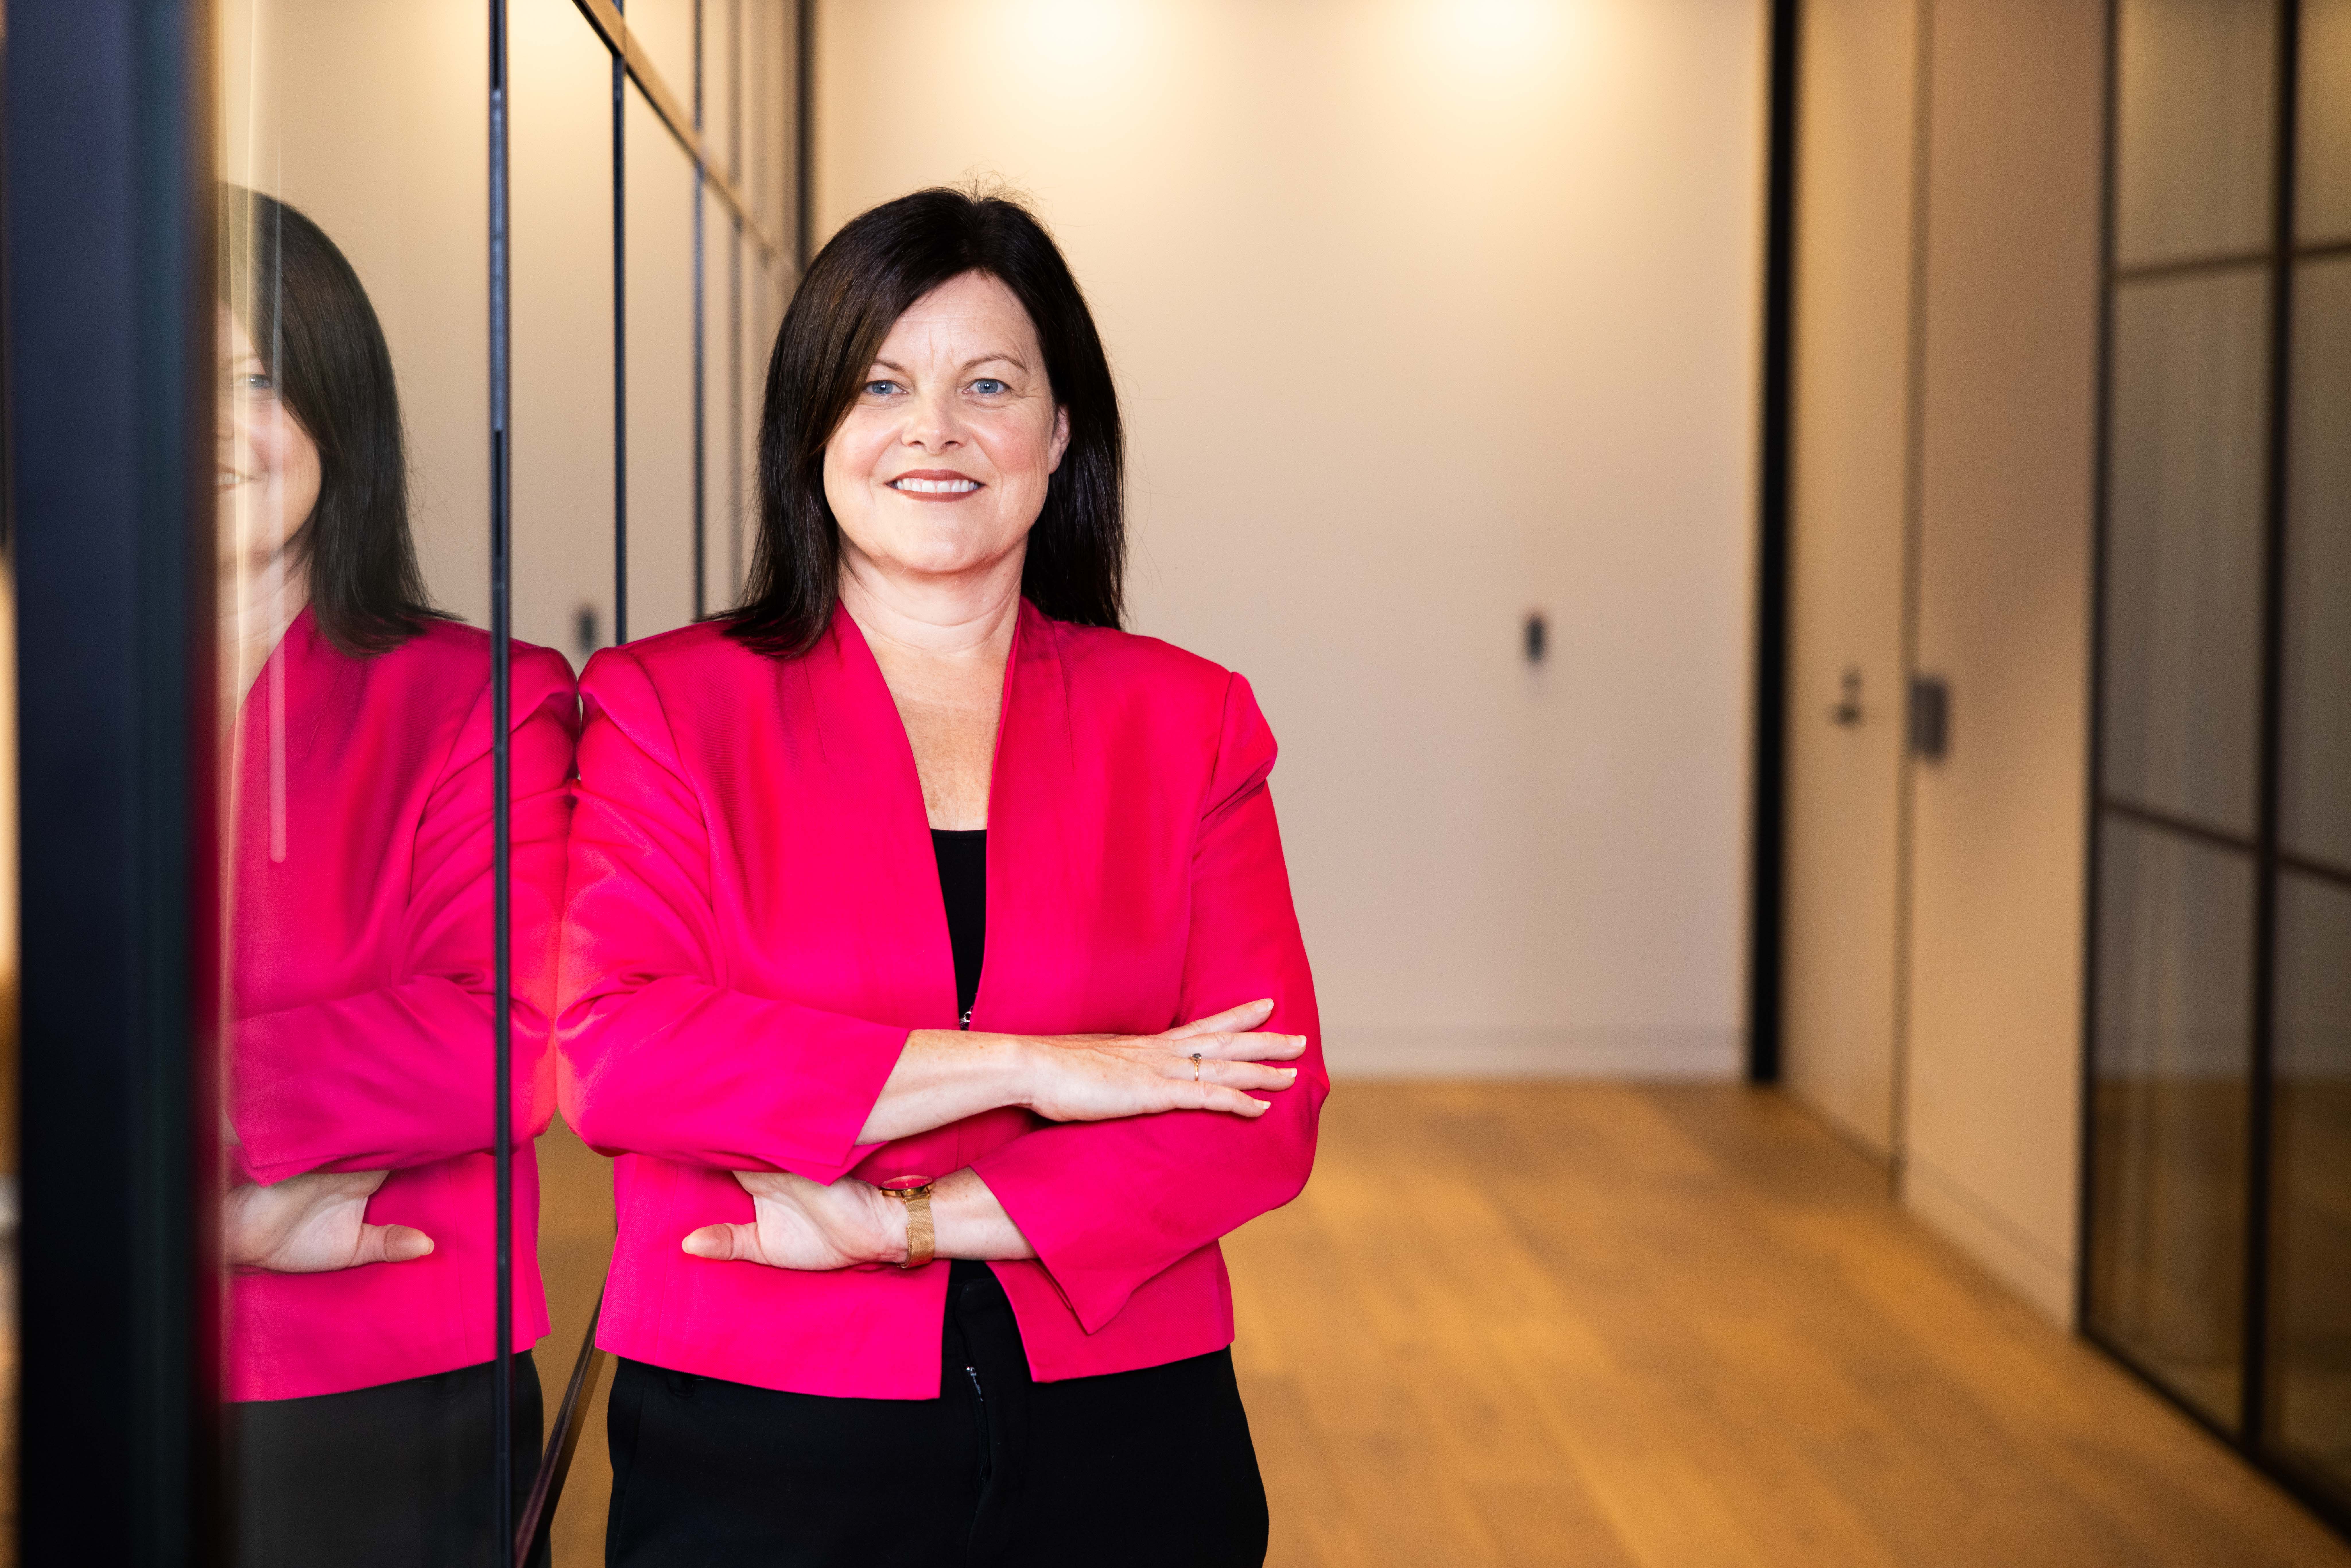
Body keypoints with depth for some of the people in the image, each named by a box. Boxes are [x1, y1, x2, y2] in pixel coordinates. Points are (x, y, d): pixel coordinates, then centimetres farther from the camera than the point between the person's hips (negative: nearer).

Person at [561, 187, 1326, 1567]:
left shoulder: (1185, 724, 5)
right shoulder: (667, 708, 2)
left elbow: (1267, 1107, -4)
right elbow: (609, 1049, -13)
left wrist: (914, 1220, -14)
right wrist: (1025, 1067, -16)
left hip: (1121, 1448, 1)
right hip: (757, 1451, -1)